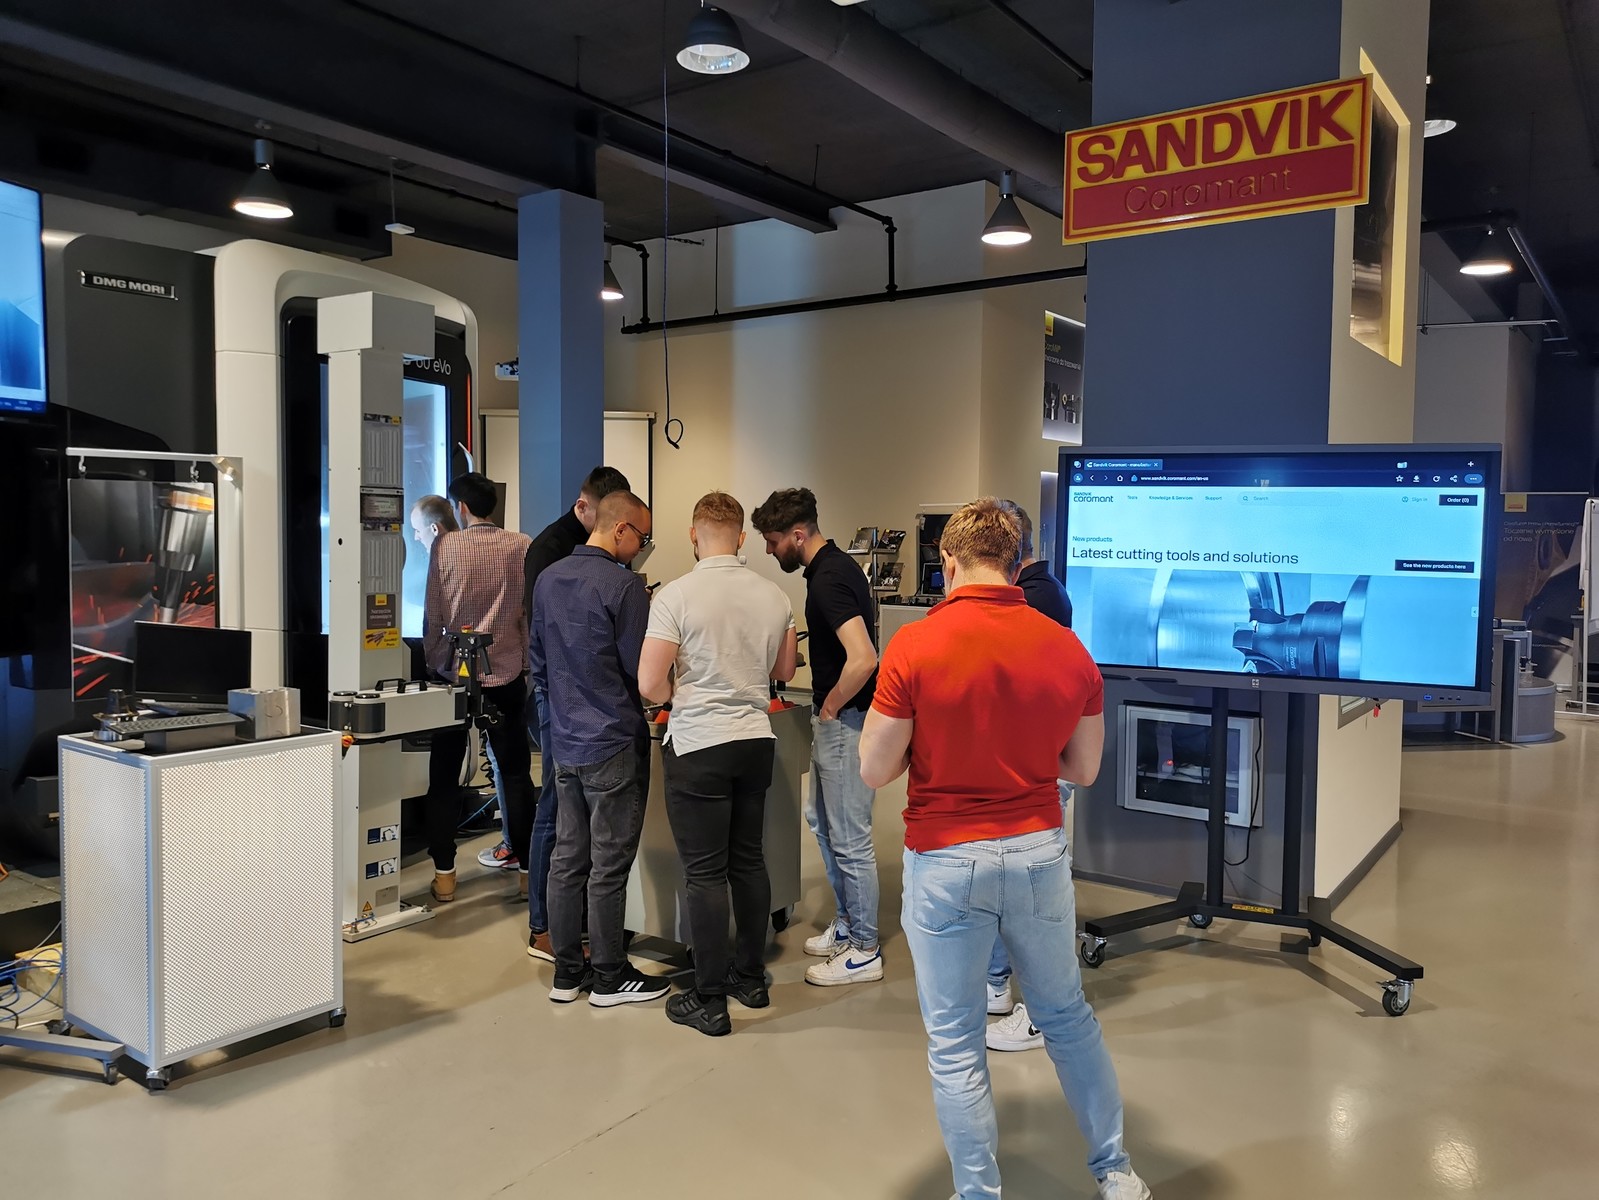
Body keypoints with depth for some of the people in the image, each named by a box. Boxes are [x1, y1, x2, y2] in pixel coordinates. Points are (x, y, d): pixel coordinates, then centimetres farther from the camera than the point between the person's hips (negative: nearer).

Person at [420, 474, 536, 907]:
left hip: (455, 674, -1)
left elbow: (433, 615, -3)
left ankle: (444, 875, 11)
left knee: (444, 777, 9)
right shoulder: (522, 546, -4)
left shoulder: (445, 546, -7)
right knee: (515, 773, 11)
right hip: (507, 675, 2)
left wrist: (431, 662, 10)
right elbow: (530, 612, 1)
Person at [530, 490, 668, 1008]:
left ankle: (567, 973, 22)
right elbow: (641, 671, -15)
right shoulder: (623, 584, -16)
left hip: (564, 741, 8)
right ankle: (610, 977, 14)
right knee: (609, 864, 2)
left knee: (568, 858, 13)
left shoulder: (548, 579, 8)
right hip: (613, 744, -8)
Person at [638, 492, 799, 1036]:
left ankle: (710, 1000, 10)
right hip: (756, 740, 5)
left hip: (698, 746, -5)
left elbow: (649, 683, -16)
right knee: (748, 860, 17)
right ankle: (751, 977, 29)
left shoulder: (676, 595, -13)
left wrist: (682, 698, 5)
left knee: (705, 873, 2)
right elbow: (784, 672, 14)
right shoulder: (775, 596, 2)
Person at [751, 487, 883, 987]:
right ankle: (848, 922, 34)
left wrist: (830, 706, -18)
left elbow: (863, 659, -33)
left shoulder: (828, 579, -22)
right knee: (820, 819, 21)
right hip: (833, 719, 11)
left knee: (849, 838, 0)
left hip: (845, 721, -11)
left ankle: (864, 950, 13)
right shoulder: (833, 566, 10)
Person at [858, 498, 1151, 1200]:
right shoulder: (1068, 649, -4)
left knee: (954, 1042, 11)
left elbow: (875, 770, -12)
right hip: (1040, 852, 4)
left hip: (946, 861, -4)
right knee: (1066, 1014, 23)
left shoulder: (913, 648, -16)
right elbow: (1083, 768, 4)